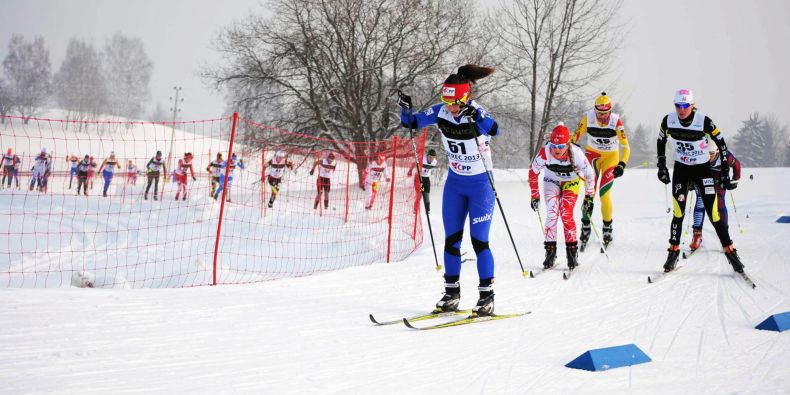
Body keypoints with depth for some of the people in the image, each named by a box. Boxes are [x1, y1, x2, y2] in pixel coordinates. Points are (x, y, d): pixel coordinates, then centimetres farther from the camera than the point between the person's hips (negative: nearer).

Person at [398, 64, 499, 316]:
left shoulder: (476, 113, -22)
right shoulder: (441, 112, -7)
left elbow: (495, 131, -41)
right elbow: (412, 123, 0)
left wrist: (477, 118, -58)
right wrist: (405, 108, -19)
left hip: (481, 184, -5)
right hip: (455, 183, 5)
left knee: (479, 240, -8)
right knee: (451, 239, 6)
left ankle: (486, 296, 0)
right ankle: (452, 293, 16)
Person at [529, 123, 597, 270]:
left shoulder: (576, 153, -32)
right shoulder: (545, 152, -31)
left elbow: (590, 175, -15)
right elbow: (533, 172, -14)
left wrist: (589, 198, -10)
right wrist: (535, 196, -9)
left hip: (571, 182, -1)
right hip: (551, 181, 1)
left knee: (566, 214, -18)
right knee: (552, 213, -16)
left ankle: (572, 251, -8)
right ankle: (550, 251, -9)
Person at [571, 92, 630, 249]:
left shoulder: (616, 121, -23)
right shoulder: (588, 118, -18)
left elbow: (625, 147, -20)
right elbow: (575, 137, -6)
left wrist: (622, 165, -32)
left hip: (611, 157, -2)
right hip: (592, 155, 2)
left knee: (604, 195, -10)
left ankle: (607, 228, 9)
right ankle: (585, 227, 4)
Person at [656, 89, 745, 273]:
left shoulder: (704, 121, -20)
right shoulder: (668, 121, -10)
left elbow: (721, 144, -11)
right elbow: (661, 141, 8)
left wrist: (725, 172, -11)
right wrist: (662, 166, 6)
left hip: (703, 169, -2)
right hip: (681, 169, 2)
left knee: (713, 213, -8)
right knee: (679, 213, -8)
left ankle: (730, 251, 3)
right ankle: (673, 252, 3)